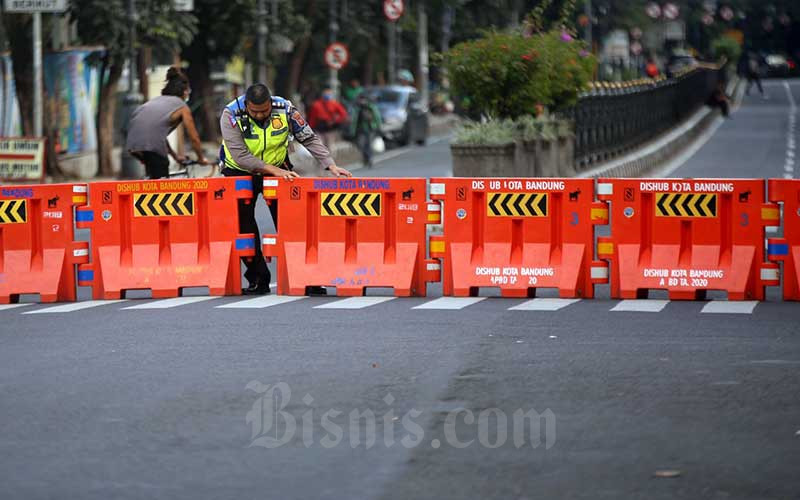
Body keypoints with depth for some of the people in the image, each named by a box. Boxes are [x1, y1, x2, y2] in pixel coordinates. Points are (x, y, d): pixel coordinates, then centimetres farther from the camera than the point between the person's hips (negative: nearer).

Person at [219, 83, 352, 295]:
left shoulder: (285, 109, -17)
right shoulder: (231, 115, -24)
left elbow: (310, 139, -8)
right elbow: (241, 156, -30)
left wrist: (331, 166, -17)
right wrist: (274, 171, -35)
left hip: (278, 169, 1)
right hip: (240, 173, -1)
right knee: (243, 224, -5)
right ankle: (258, 279, 4)